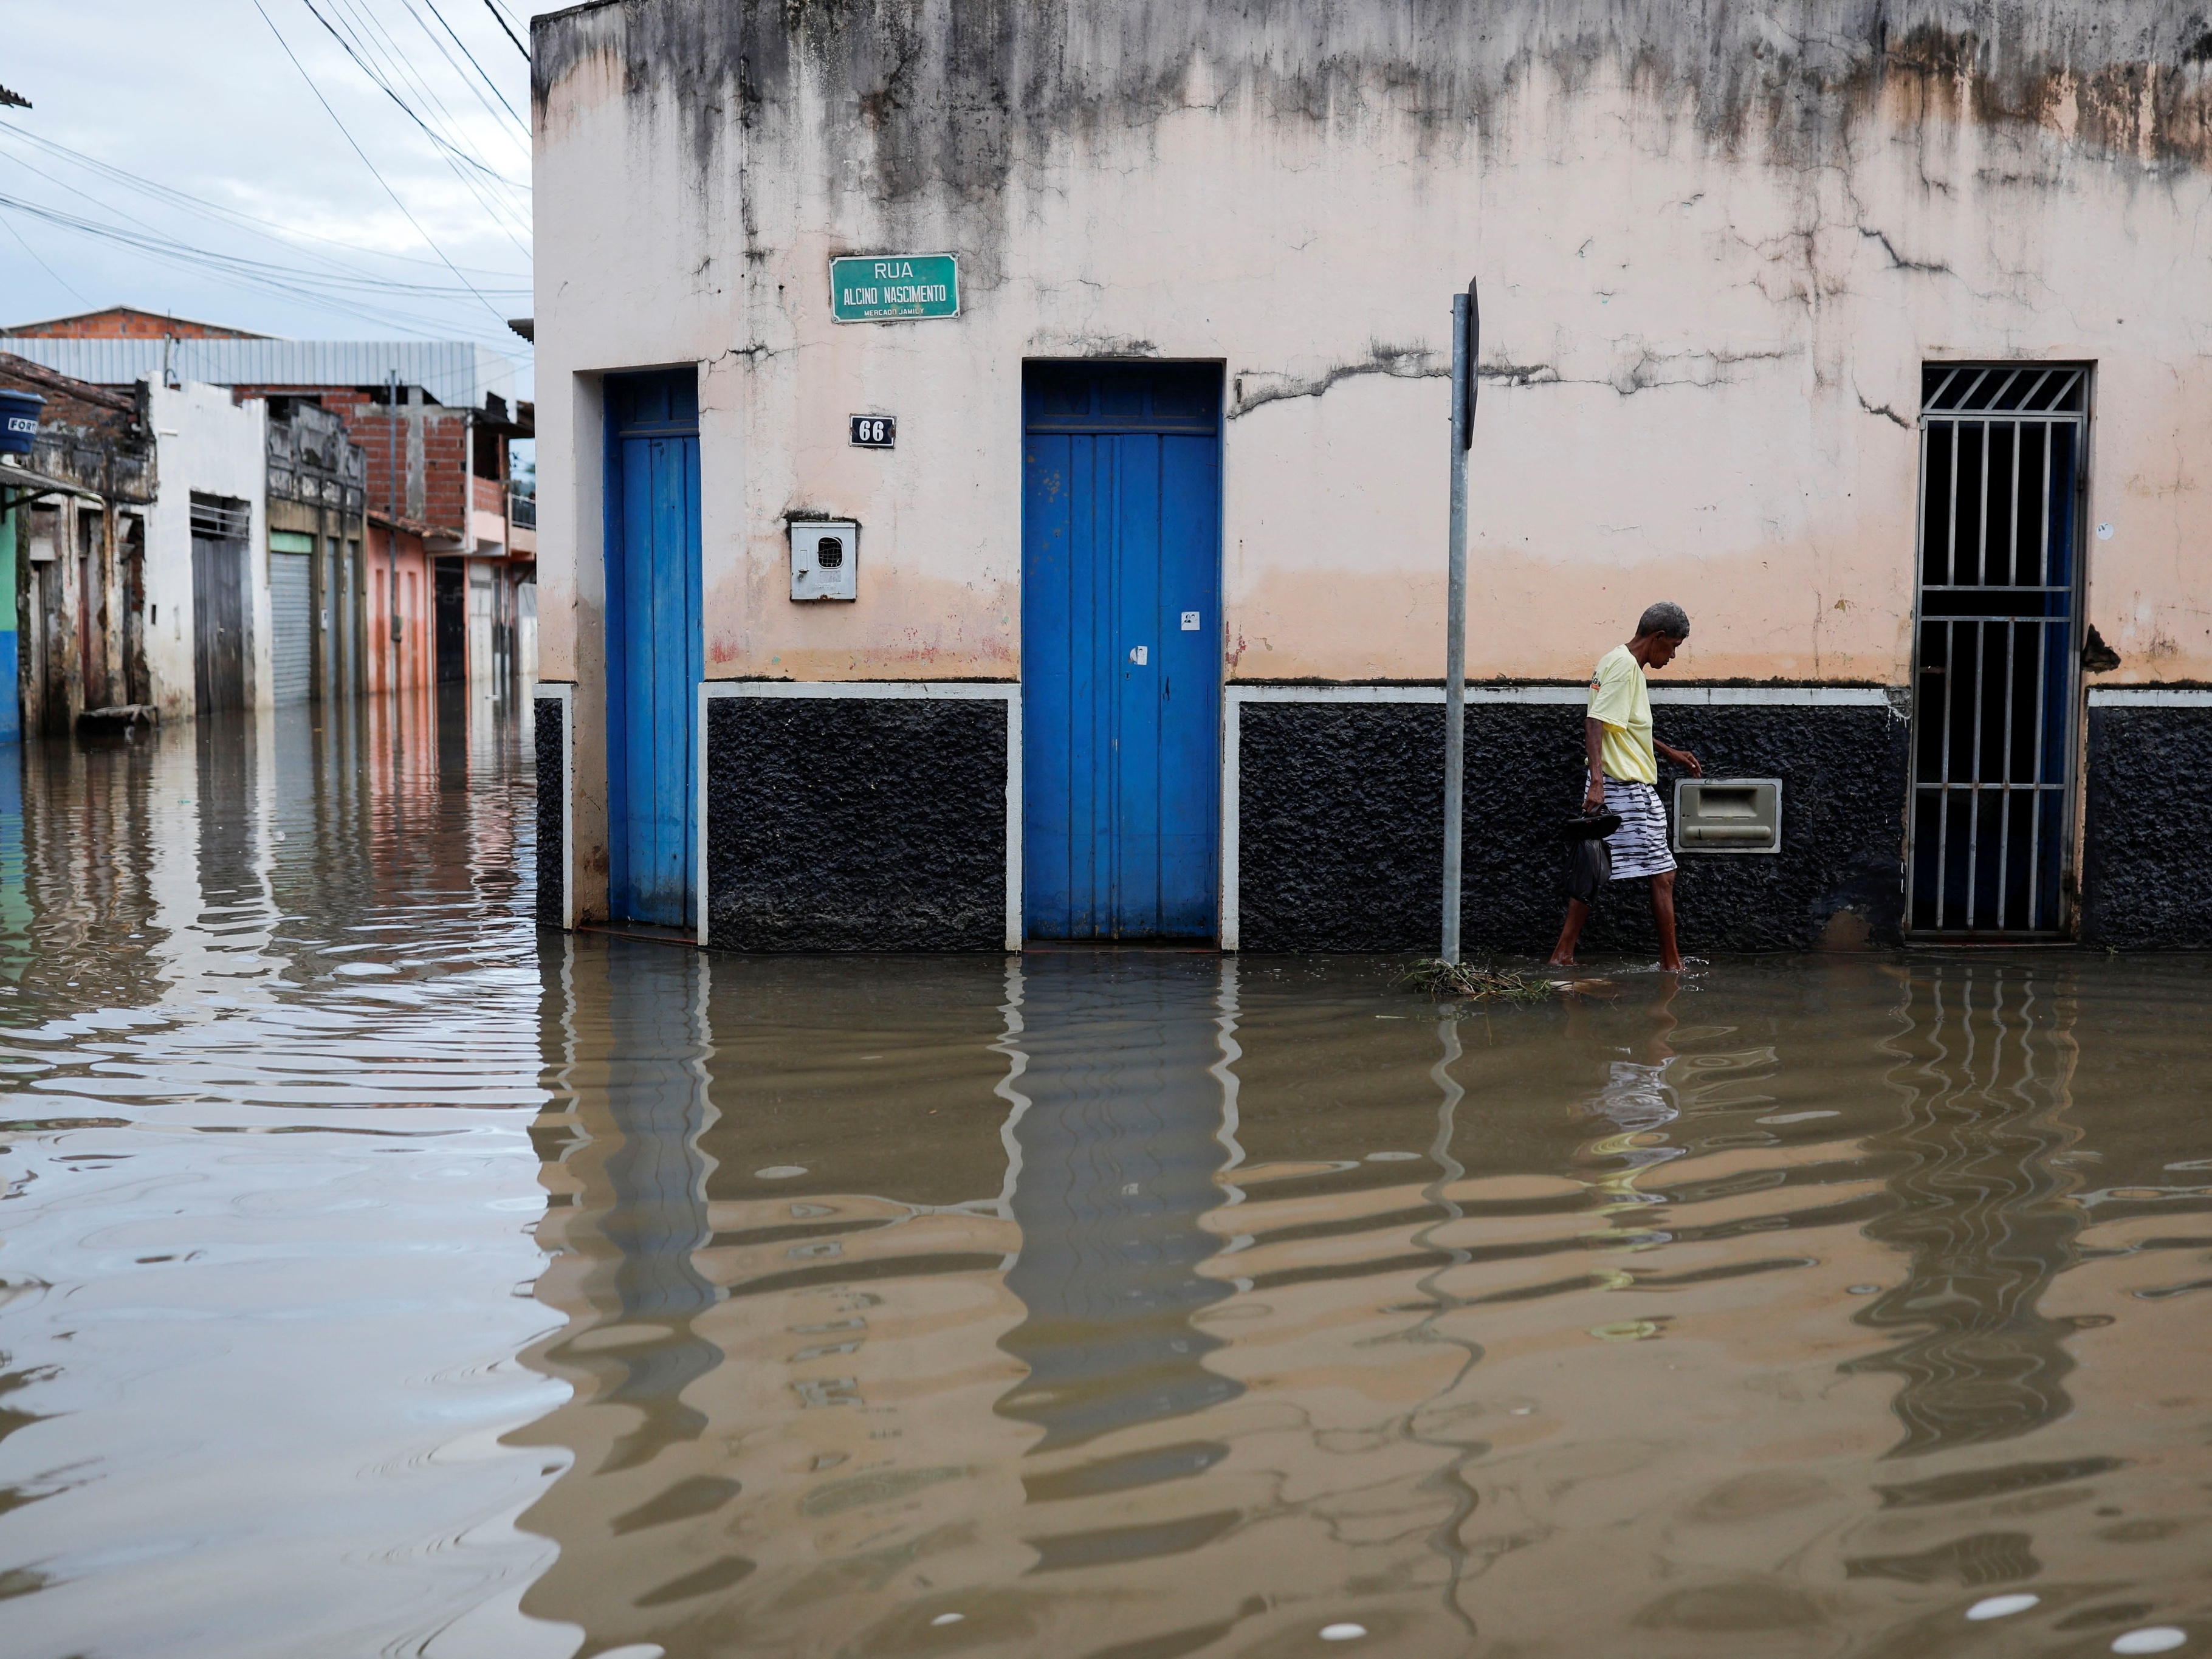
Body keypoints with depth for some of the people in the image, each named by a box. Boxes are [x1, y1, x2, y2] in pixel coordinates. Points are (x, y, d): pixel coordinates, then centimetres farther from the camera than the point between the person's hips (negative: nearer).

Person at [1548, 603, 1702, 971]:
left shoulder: (1619, 662, 17)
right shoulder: (1625, 665, -14)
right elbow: (1596, 723, -24)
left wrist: (1671, 753, 36)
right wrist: (1597, 781, -32)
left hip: (1614, 789, 10)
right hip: (1627, 789, -10)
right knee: (1663, 875, -4)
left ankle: (1563, 955, 11)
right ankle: (1672, 963, 2)